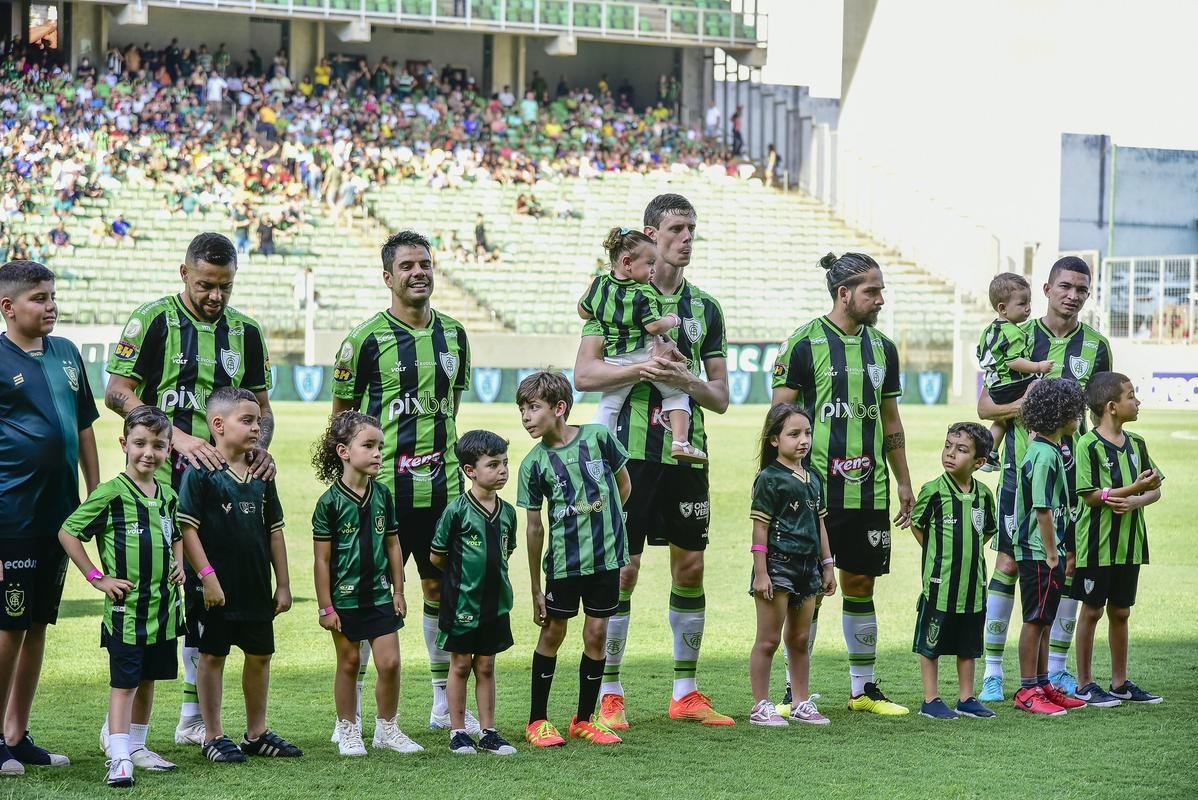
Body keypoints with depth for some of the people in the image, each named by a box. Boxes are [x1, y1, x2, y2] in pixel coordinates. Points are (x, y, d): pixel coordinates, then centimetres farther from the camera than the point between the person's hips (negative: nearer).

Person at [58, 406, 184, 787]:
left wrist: (179, 565, 10)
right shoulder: (111, 494, -12)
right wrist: (97, 577, -11)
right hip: (125, 608, -6)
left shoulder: (168, 496, 8)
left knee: (148, 680, 16)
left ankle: (137, 747, 29)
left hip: (163, 607, 6)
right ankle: (119, 759, -8)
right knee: (123, 683, -7)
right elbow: (67, 532, -9)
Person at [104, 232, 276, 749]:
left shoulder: (246, 332, 12)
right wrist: (178, 437, -18)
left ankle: (194, 718, 16)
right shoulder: (153, 320, -3)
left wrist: (259, 446, -5)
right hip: (158, 482, -5)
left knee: (207, 594, 8)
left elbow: (261, 406, 17)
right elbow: (117, 393, -8)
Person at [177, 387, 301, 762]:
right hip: (216, 589, -6)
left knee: (260, 656, 12)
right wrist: (207, 575, -18)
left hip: (256, 587, 6)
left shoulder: (261, 475, 8)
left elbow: (274, 531, 12)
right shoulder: (201, 473, -10)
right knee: (212, 656, 3)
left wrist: (283, 584, 10)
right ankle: (213, 737, 12)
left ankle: (257, 734, 25)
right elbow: (187, 527, -14)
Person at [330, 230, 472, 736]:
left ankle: (445, 702, 21)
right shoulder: (366, 339, -6)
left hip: (441, 486, 5)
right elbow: (341, 414, 0)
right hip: (384, 489, -5)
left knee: (441, 586, 11)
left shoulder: (453, 334, 10)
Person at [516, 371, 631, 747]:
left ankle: (584, 719, 17)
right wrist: (535, 588, 4)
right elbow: (535, 526, 1)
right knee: (552, 633, 5)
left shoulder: (598, 437, -7)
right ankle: (537, 721, 15)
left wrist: (604, 528, 7)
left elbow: (623, 484, 10)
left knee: (596, 634, 5)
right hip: (563, 561, 0)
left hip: (606, 556, 1)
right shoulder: (534, 463, -5)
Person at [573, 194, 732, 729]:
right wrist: (640, 369, -20)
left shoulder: (704, 307, 13)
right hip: (632, 449, -5)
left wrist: (687, 380, -8)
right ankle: (609, 694, 2)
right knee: (623, 568, -6)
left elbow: (720, 398, 12)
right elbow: (584, 374, -6)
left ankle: (686, 692, 16)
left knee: (691, 566, 7)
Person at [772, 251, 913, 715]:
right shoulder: (805, 343, -5)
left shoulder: (882, 348, 12)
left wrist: (903, 483, 19)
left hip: (869, 488, 5)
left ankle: (864, 689, 18)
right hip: (816, 486, -5)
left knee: (861, 584, 10)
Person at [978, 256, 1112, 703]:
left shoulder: (1097, 346, 7)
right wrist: (1024, 404, -15)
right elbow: (985, 407, 3)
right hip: (1022, 467, -2)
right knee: (1008, 564, -3)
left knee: (1068, 566, 3)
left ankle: (1056, 669, 14)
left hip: (1072, 468, 2)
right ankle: (992, 671, 2)